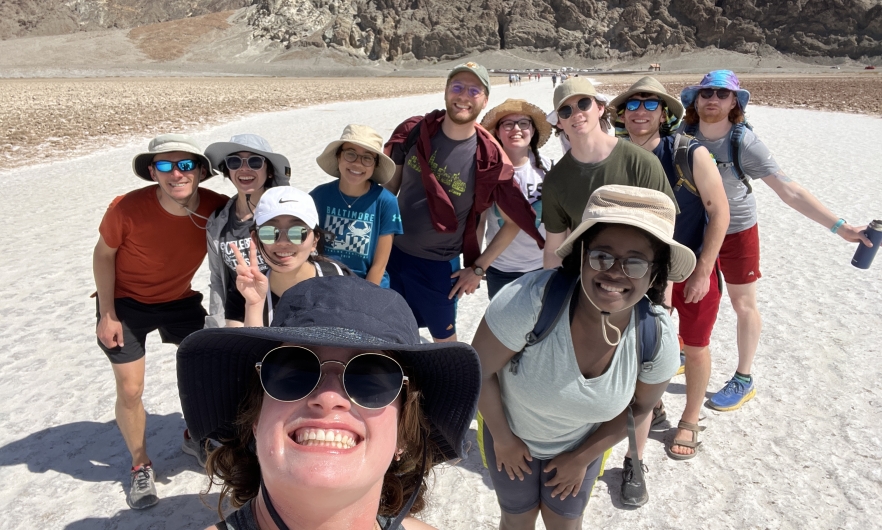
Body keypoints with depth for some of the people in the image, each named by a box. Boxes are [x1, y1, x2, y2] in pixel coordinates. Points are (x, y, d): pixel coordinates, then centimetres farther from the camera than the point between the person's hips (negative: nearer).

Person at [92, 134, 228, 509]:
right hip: (126, 303, -2)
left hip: (180, 299, 3)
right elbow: (104, 254, -13)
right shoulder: (127, 208, -29)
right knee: (129, 390, 2)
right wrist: (107, 315, -10)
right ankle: (140, 466, 26)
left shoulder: (216, 208, -24)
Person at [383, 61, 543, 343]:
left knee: (444, 336, 14)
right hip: (391, 251, 3)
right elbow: (390, 184, 5)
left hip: (438, 265, -3)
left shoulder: (489, 160, -17)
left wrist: (478, 267, -6)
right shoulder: (413, 132, -9)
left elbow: (519, 220, -9)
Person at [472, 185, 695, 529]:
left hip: (582, 442, 2)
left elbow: (640, 406, -7)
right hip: (512, 432, -1)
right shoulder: (531, 298, -40)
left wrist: (582, 458, -1)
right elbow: (478, 370, -25)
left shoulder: (659, 337, -27)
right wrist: (503, 439, -11)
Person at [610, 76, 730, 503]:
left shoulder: (690, 154, -19)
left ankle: (690, 420, 37)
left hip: (694, 266, -1)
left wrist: (702, 271, -14)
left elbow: (719, 211, -14)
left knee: (694, 348, 14)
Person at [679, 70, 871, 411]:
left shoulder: (745, 143, -23)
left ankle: (744, 381, 24)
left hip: (736, 231, -3)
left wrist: (839, 227, -32)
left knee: (743, 305, 8)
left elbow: (789, 190, -26)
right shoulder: (684, 134, -13)